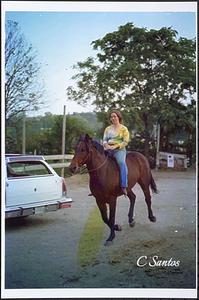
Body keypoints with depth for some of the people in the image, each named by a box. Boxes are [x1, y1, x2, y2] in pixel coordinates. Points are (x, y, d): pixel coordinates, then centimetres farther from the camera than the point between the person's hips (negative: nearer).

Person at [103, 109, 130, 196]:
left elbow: (125, 142, -4)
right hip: (108, 150, 5)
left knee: (121, 162, -34)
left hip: (119, 150, -5)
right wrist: (106, 145, -8)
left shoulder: (124, 129, 4)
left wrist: (115, 146, -16)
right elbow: (104, 140, 16)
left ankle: (124, 186, -36)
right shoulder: (108, 128, 18)